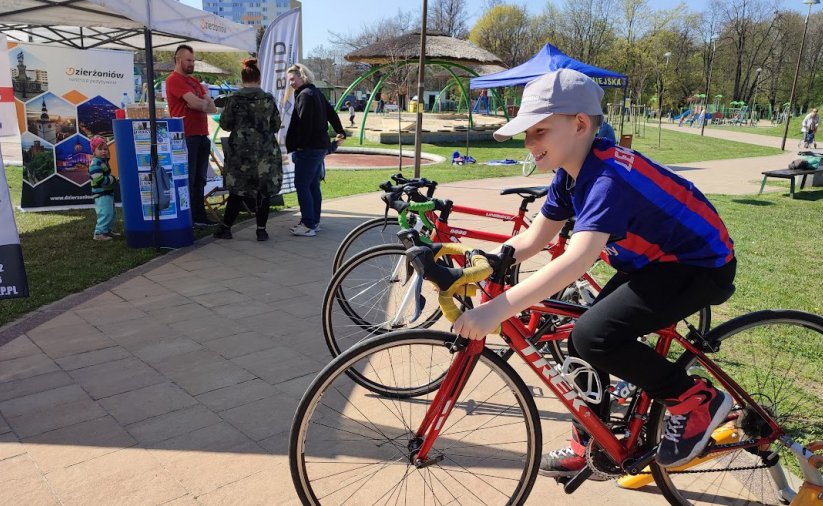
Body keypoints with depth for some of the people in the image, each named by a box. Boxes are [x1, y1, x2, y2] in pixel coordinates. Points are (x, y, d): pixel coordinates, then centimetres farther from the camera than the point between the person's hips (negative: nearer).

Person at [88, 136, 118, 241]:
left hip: (108, 192, 10)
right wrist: (113, 179, -16)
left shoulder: (104, 161, 15)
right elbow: (99, 179, -26)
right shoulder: (95, 163, -17)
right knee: (105, 214, -14)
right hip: (101, 194, -10)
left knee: (111, 213, 18)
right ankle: (99, 233, -9)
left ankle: (107, 230, 30)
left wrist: (113, 179, 9)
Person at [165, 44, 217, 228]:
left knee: (199, 180, 10)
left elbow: (212, 108, 12)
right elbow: (196, 103, -17)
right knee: (187, 180, -6)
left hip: (202, 136, 8)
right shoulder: (174, 80, -5)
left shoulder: (194, 81, 21)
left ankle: (199, 216, 15)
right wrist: (205, 101, 4)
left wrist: (200, 103, -7)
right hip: (187, 137, -8)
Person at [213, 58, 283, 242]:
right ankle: (261, 230, 8)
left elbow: (225, 124, 0)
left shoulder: (234, 99, -4)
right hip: (265, 152, 0)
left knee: (237, 190, 10)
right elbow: (276, 125, 5)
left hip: (240, 151, 0)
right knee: (264, 190, 7)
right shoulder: (268, 99, -1)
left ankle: (226, 227, 15)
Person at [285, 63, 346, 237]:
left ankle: (308, 225, -7)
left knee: (302, 185, -7)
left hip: (308, 149, -10)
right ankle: (314, 221, 21)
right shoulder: (316, 92, 16)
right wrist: (340, 131, 35)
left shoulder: (304, 95, -13)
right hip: (320, 146, 10)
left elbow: (304, 122, -22)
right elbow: (331, 112, 24)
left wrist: (300, 144, -16)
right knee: (313, 185, 14)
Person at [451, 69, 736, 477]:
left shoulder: (608, 177, -30)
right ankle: (590, 447, 25)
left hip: (701, 266, -9)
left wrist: (498, 308, -51)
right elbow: (532, 239, -2)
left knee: (594, 335, -24)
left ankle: (696, 400, -2)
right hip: (654, 260, 9)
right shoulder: (571, 173, -2)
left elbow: (578, 259, -44)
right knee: (583, 341, 6)